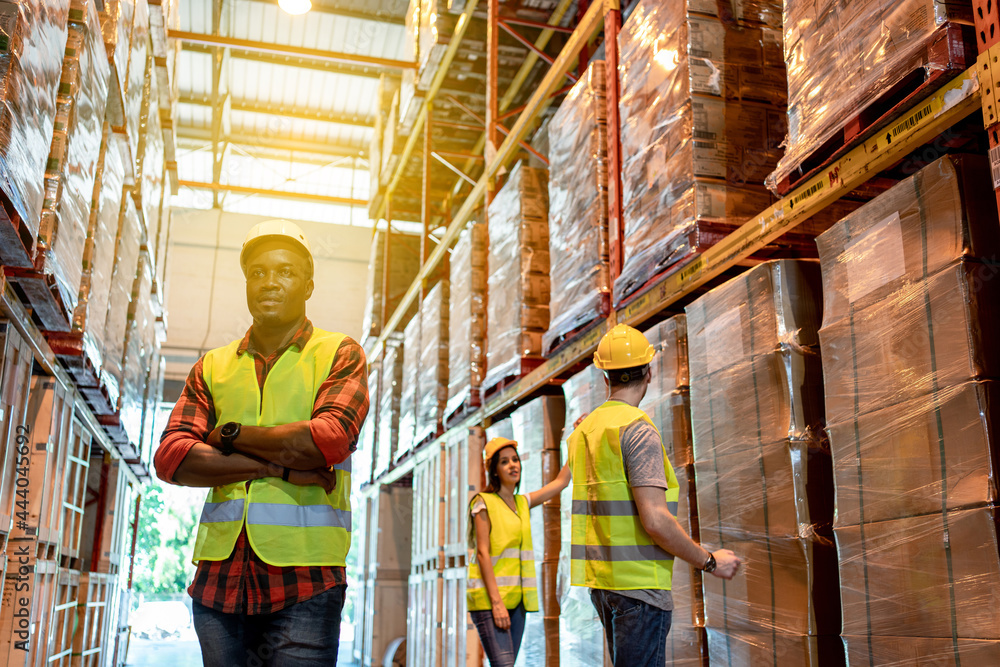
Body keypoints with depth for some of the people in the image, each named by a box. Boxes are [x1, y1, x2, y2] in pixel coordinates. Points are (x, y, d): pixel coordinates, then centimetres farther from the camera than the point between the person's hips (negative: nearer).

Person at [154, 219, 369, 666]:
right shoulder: (213, 367, 14)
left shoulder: (339, 355, 5)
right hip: (219, 577, 4)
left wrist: (231, 435, -3)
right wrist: (284, 467, -11)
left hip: (304, 581, -3)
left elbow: (328, 440, -14)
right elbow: (170, 458, -1)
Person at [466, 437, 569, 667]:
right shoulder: (484, 502, -3)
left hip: (516, 598, 6)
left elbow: (561, 481, 20)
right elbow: (482, 553, -10)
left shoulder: (523, 503, 16)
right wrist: (496, 601, -17)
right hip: (490, 596, -6)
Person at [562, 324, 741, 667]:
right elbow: (655, 520, -21)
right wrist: (710, 561, -10)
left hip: (600, 580, 9)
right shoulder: (638, 429, -15)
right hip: (638, 582, -9)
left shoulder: (584, 429, 9)